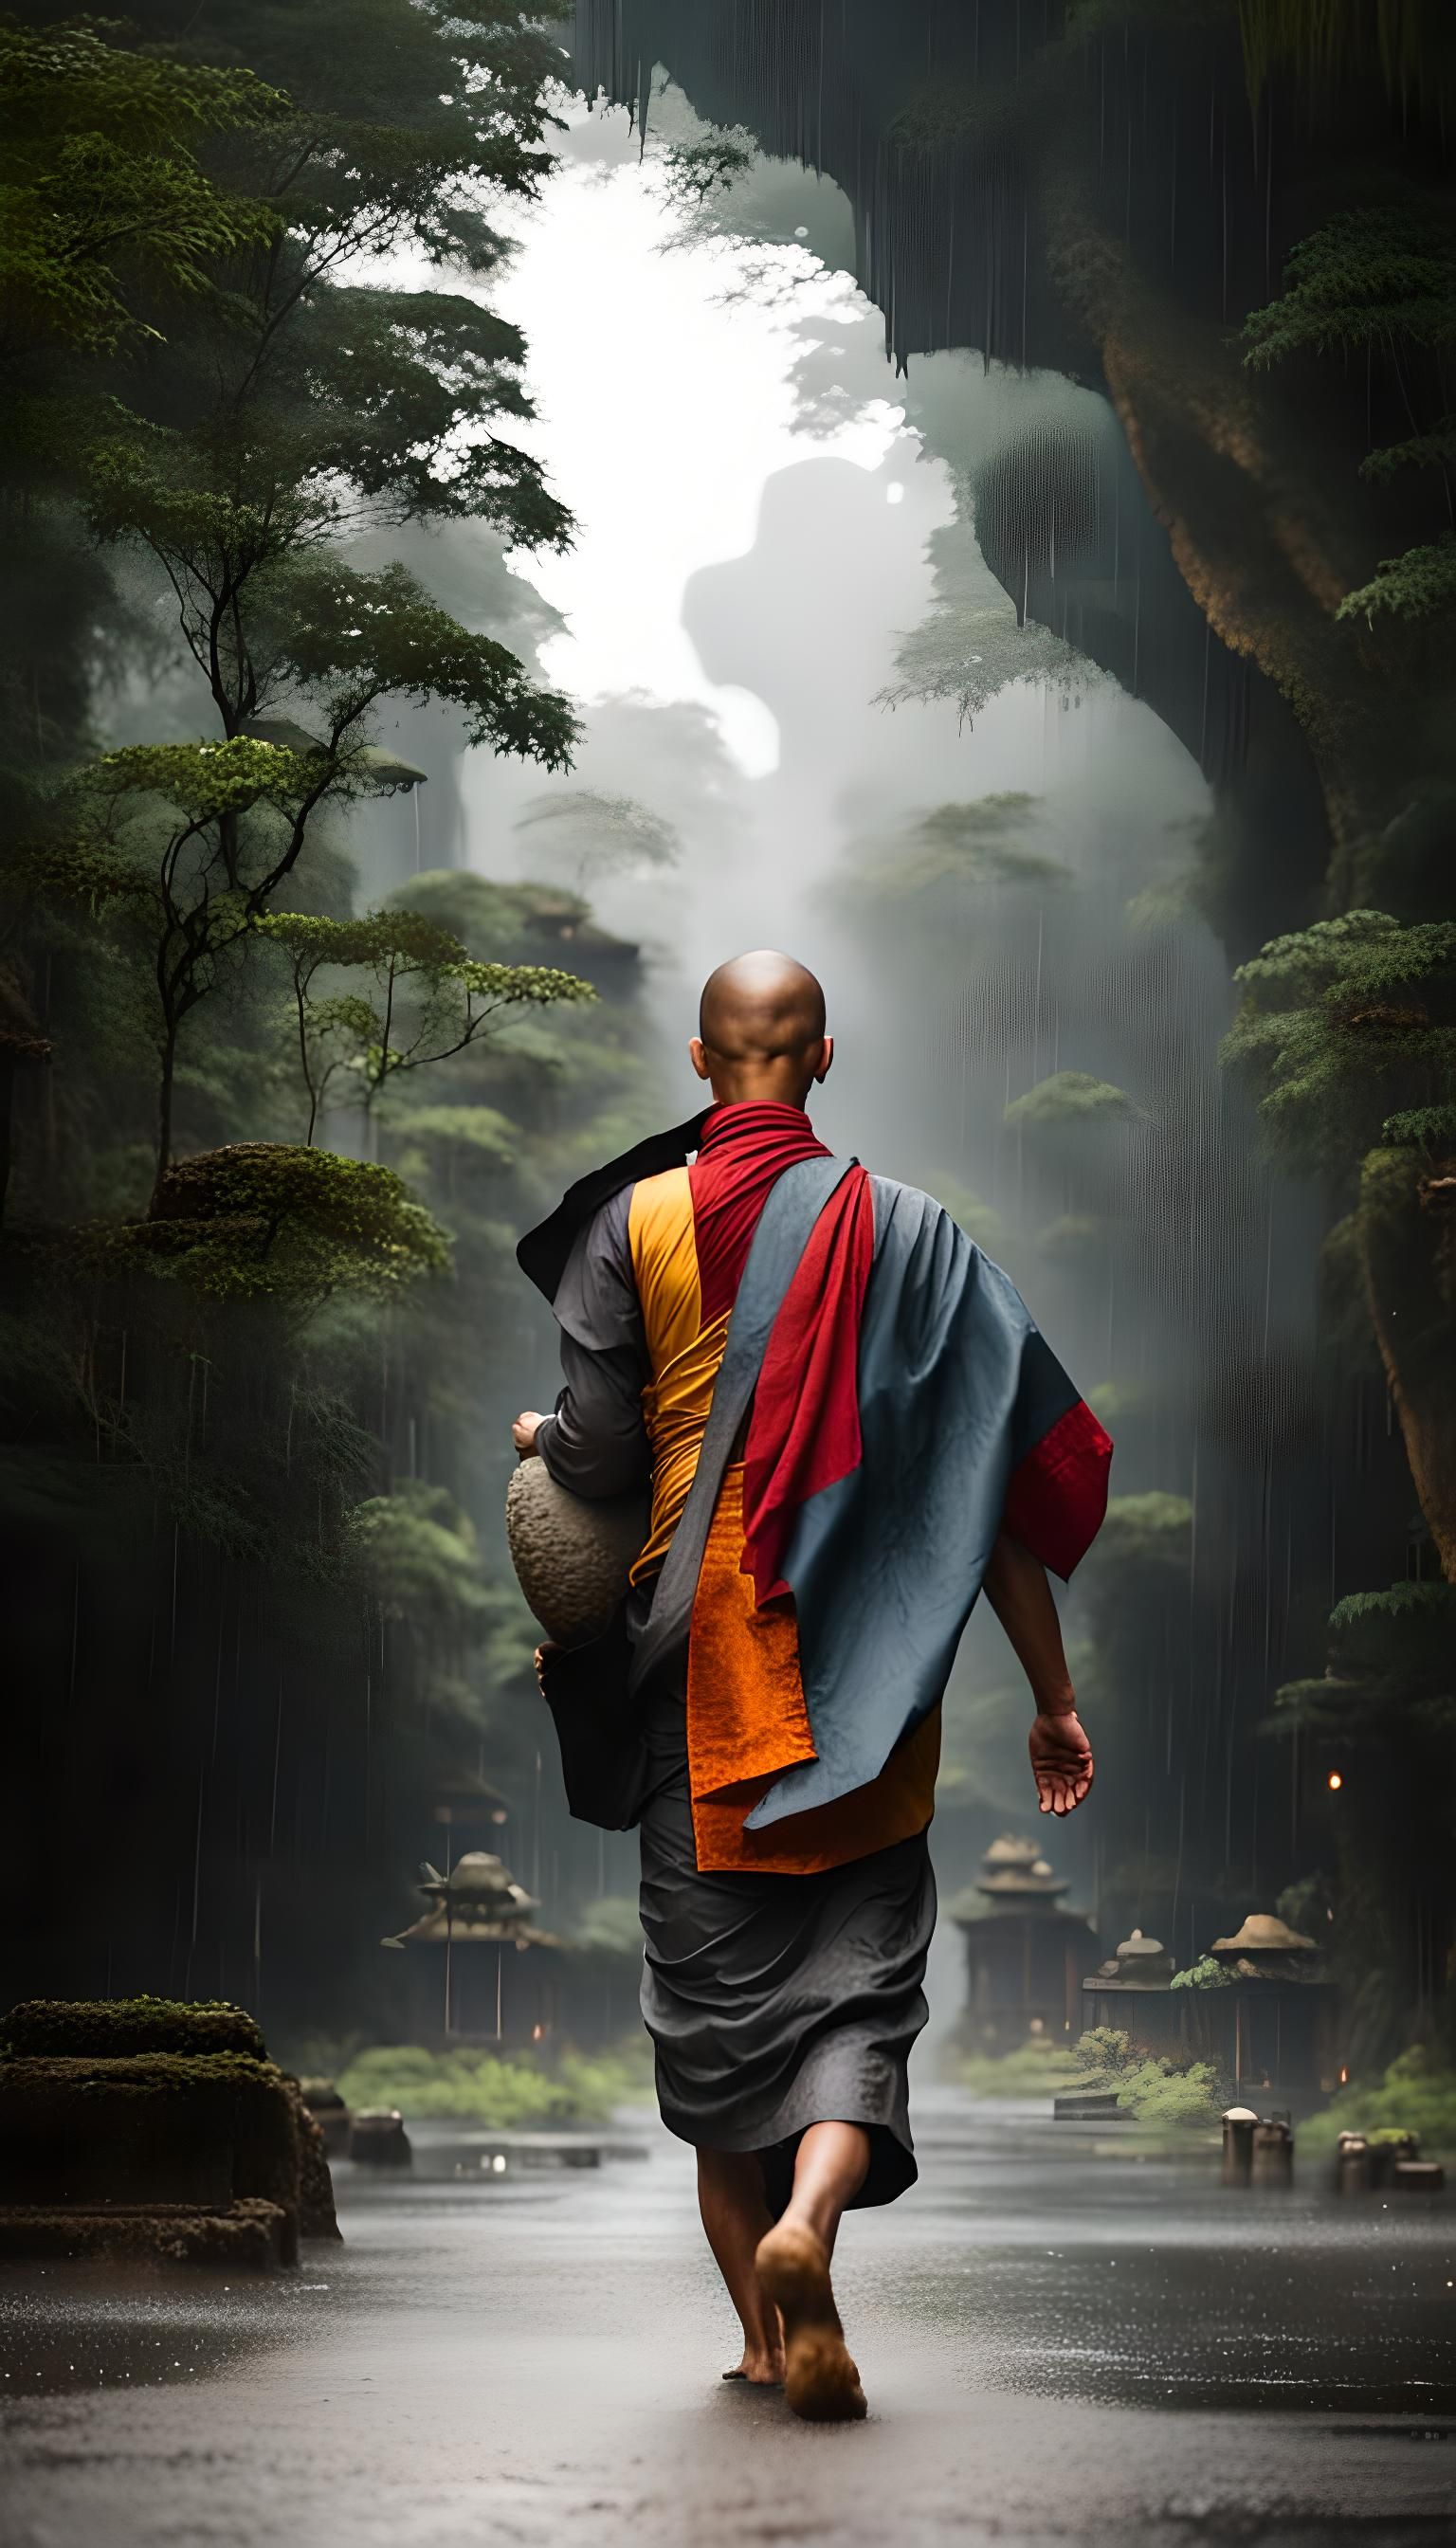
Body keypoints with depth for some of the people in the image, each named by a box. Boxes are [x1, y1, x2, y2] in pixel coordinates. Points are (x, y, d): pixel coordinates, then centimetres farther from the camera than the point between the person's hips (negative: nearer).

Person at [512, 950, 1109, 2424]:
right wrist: (1052, 1698, 2)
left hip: (701, 1650, 1)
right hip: (863, 1667, 0)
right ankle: (809, 2215, -25)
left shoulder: (634, 1219, -1)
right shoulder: (903, 1230, 0)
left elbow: (599, 1453, -5)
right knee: (859, 1967, 2)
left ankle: (763, 2331, 13)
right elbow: (999, 1479, -2)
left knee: (714, 1988, 9)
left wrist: (536, 1437, 20)